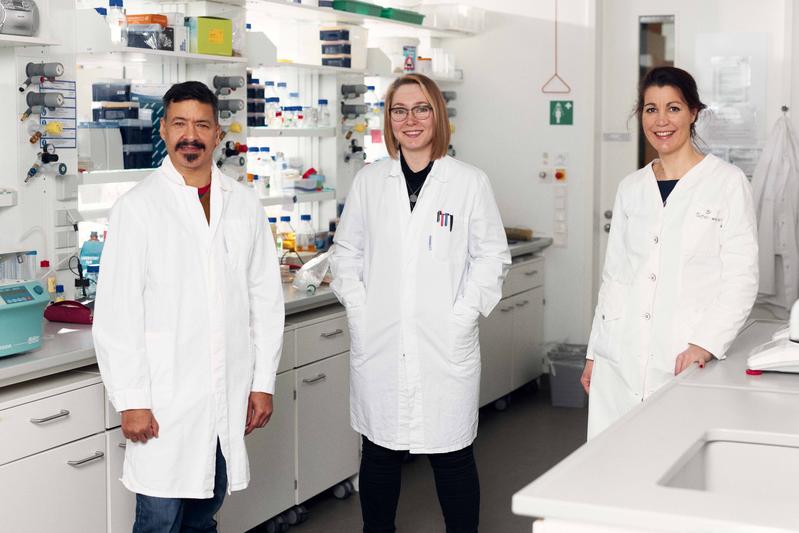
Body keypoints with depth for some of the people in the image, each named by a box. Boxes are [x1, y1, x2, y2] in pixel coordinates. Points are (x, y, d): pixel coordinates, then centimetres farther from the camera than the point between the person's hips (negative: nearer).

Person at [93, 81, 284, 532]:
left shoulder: (245, 205, 7)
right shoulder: (138, 207, -5)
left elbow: (266, 297, 9)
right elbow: (117, 312, -7)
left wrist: (264, 382, 6)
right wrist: (131, 400, -10)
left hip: (231, 397, 4)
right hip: (165, 399, -3)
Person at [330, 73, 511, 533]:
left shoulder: (470, 182, -1)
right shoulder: (369, 181, 6)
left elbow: (492, 255, 2)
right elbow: (347, 254, 11)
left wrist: (463, 314, -8)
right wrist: (361, 310, -1)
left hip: (445, 345, -2)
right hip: (378, 345, 2)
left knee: (453, 456, 5)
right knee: (380, 454, 12)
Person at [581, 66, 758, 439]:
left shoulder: (728, 182, 0)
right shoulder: (630, 188, 14)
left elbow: (741, 279, -3)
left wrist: (706, 343, -14)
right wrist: (594, 353, 15)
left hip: (683, 362, -3)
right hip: (620, 361, 4)